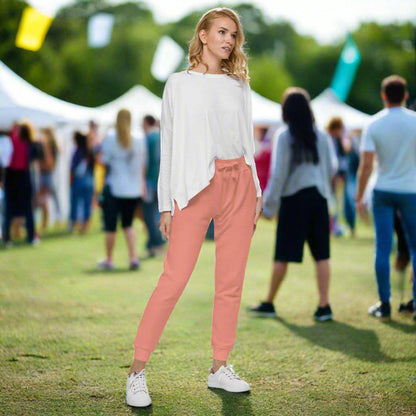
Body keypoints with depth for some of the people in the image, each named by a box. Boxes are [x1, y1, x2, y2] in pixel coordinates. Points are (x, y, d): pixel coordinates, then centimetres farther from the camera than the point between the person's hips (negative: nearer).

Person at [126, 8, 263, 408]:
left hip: (239, 183, 4)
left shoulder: (238, 85, 16)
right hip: (196, 185, -4)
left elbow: (247, 141, 17)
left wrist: (254, 193, 11)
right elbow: (168, 145, 3)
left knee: (231, 281, 3)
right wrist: (166, 204, -2)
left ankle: (219, 367, 13)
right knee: (174, 280, -10)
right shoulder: (178, 84, 7)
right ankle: (137, 371, -3)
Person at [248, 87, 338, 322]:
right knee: (322, 255, 3)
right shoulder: (322, 136, 4)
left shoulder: (285, 137, -7)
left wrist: (269, 205, -2)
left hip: (293, 198, -3)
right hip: (319, 197, 3)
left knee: (283, 255, 3)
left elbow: (278, 174, -8)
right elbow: (332, 168, 11)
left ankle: (269, 304, 13)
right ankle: (324, 306, 0)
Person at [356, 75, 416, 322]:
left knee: (383, 248, 3)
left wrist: (359, 196, 2)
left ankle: (384, 306, 5)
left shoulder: (374, 125, -4)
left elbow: (366, 165, -7)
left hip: (383, 191, 0)